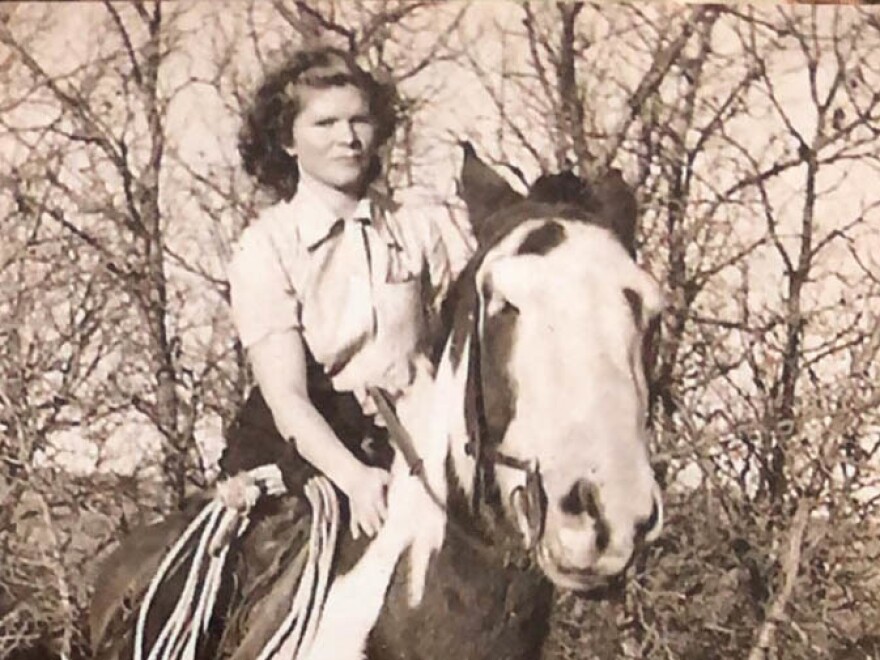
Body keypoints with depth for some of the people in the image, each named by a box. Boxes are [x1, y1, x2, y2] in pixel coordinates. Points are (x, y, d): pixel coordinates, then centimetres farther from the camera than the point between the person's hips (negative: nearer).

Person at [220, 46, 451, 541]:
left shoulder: (416, 230, 8)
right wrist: (355, 478, -28)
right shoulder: (265, 247, -4)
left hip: (406, 445, 3)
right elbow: (286, 397, -12)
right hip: (307, 450, -3)